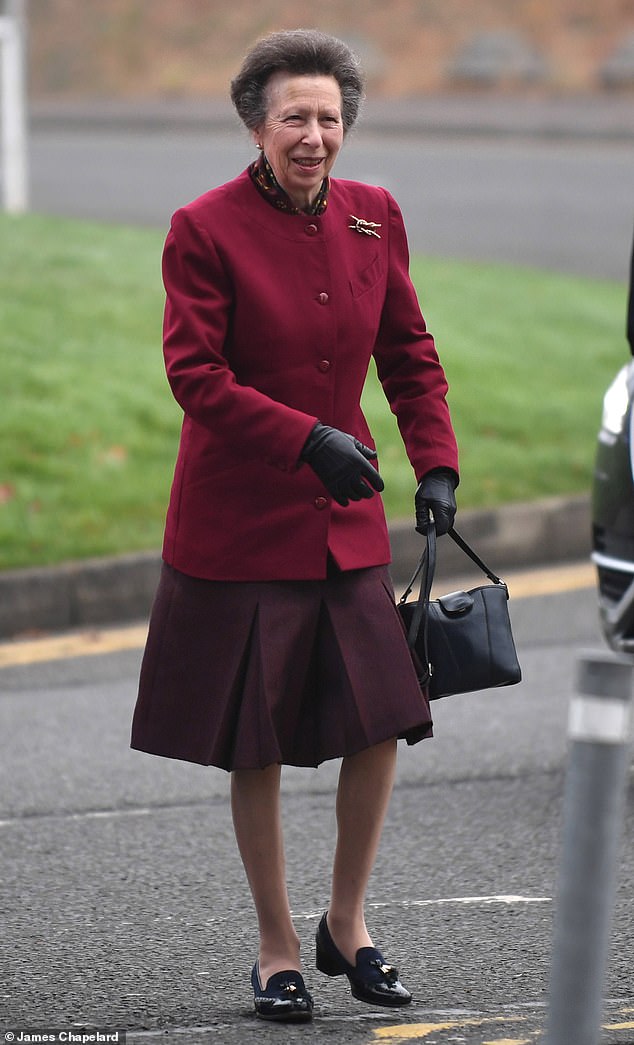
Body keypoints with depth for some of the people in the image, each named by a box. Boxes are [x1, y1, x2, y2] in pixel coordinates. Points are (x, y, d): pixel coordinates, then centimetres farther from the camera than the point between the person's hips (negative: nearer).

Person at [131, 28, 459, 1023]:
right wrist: (310, 438, -22)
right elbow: (196, 375, -13)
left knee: (382, 722, 0)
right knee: (257, 746, 3)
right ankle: (277, 950, 16)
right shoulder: (205, 229, -10)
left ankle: (346, 923, 20)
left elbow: (410, 353, 13)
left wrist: (437, 464, 3)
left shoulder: (374, 217, 4)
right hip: (240, 521, -4)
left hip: (345, 516, 4)